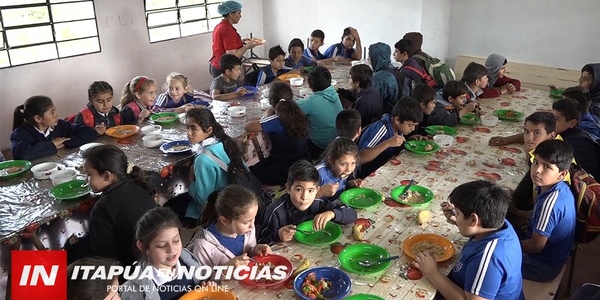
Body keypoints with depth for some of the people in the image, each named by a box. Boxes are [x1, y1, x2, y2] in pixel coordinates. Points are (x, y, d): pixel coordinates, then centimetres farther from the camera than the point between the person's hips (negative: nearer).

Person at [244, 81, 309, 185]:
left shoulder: (276, 121, -27)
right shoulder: (298, 114, -5)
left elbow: (248, 127, -20)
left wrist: (266, 117, -7)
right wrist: (268, 117, 1)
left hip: (284, 170, -8)